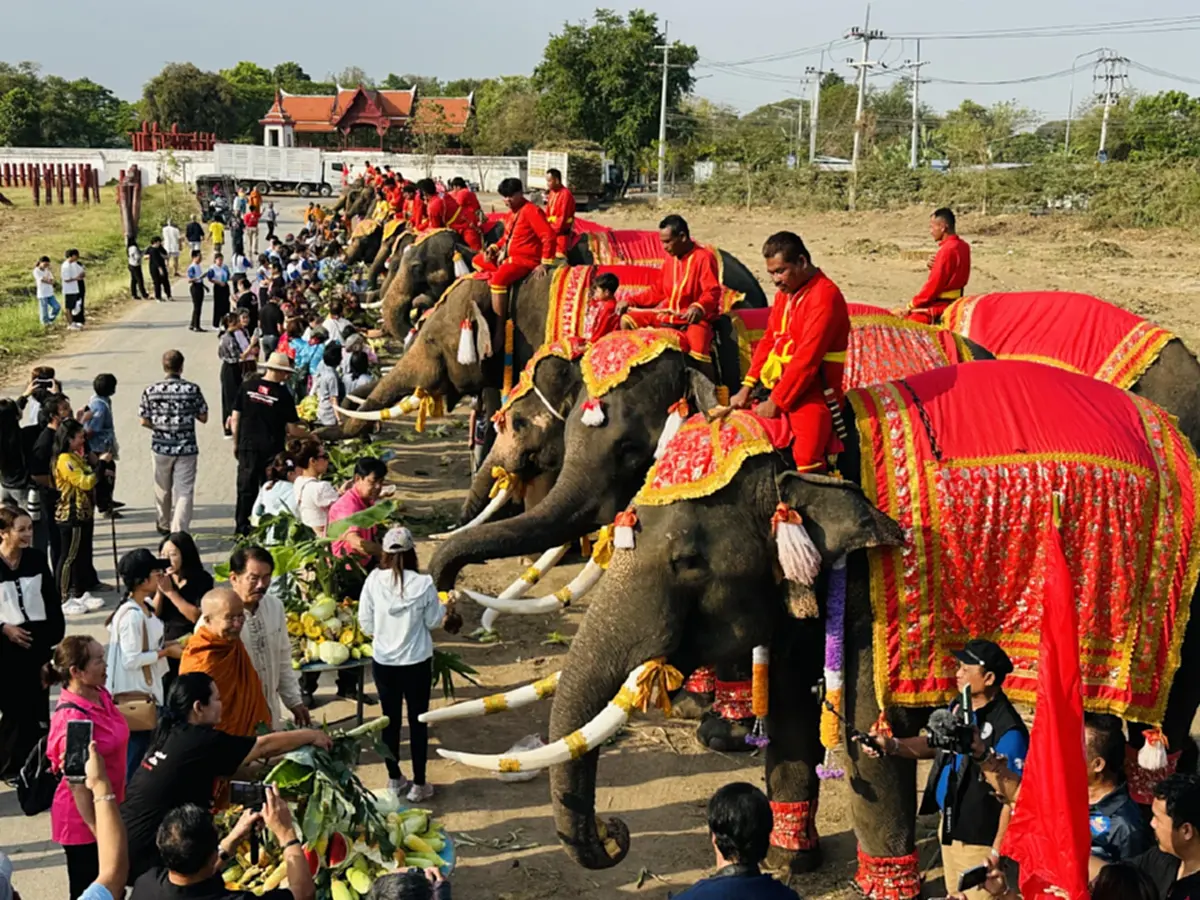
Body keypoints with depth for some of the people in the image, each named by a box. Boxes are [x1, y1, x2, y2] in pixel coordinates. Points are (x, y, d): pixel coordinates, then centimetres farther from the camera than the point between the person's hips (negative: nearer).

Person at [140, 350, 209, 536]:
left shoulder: (151, 390, -5)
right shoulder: (192, 389, -10)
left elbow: (144, 421, -1)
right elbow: (203, 418, -3)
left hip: (160, 447, 3)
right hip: (186, 448, -2)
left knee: (162, 489, 21)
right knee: (184, 491, 1)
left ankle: (164, 524, 39)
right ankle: (178, 531, -8)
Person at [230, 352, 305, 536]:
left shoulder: (247, 386, -3)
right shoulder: (282, 393, -10)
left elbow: (235, 418, 0)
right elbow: (292, 429, -7)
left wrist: (236, 442, 11)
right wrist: (307, 433, 12)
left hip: (248, 445, 2)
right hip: (272, 448, -2)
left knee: (246, 486, 9)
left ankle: (242, 526, 13)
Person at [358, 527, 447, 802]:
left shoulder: (374, 580, -12)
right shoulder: (423, 583, -17)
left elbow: (365, 622, -2)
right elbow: (434, 621, -4)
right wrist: (445, 608, 16)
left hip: (383, 662, 2)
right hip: (417, 662, -2)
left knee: (390, 719, 16)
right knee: (418, 721, 11)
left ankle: (394, 779, 29)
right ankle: (418, 784, 18)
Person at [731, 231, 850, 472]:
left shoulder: (824, 296, -16)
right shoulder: (785, 294, 14)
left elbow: (806, 359, -20)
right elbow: (769, 341, 15)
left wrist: (776, 402, -16)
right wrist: (747, 387, 4)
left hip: (812, 396, -9)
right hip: (778, 389, 9)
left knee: (807, 468, -18)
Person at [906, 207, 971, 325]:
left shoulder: (947, 250, -20)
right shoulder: (963, 246, 9)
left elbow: (934, 285, -18)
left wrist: (911, 306, -9)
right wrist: (932, 266, -3)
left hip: (940, 305, -10)